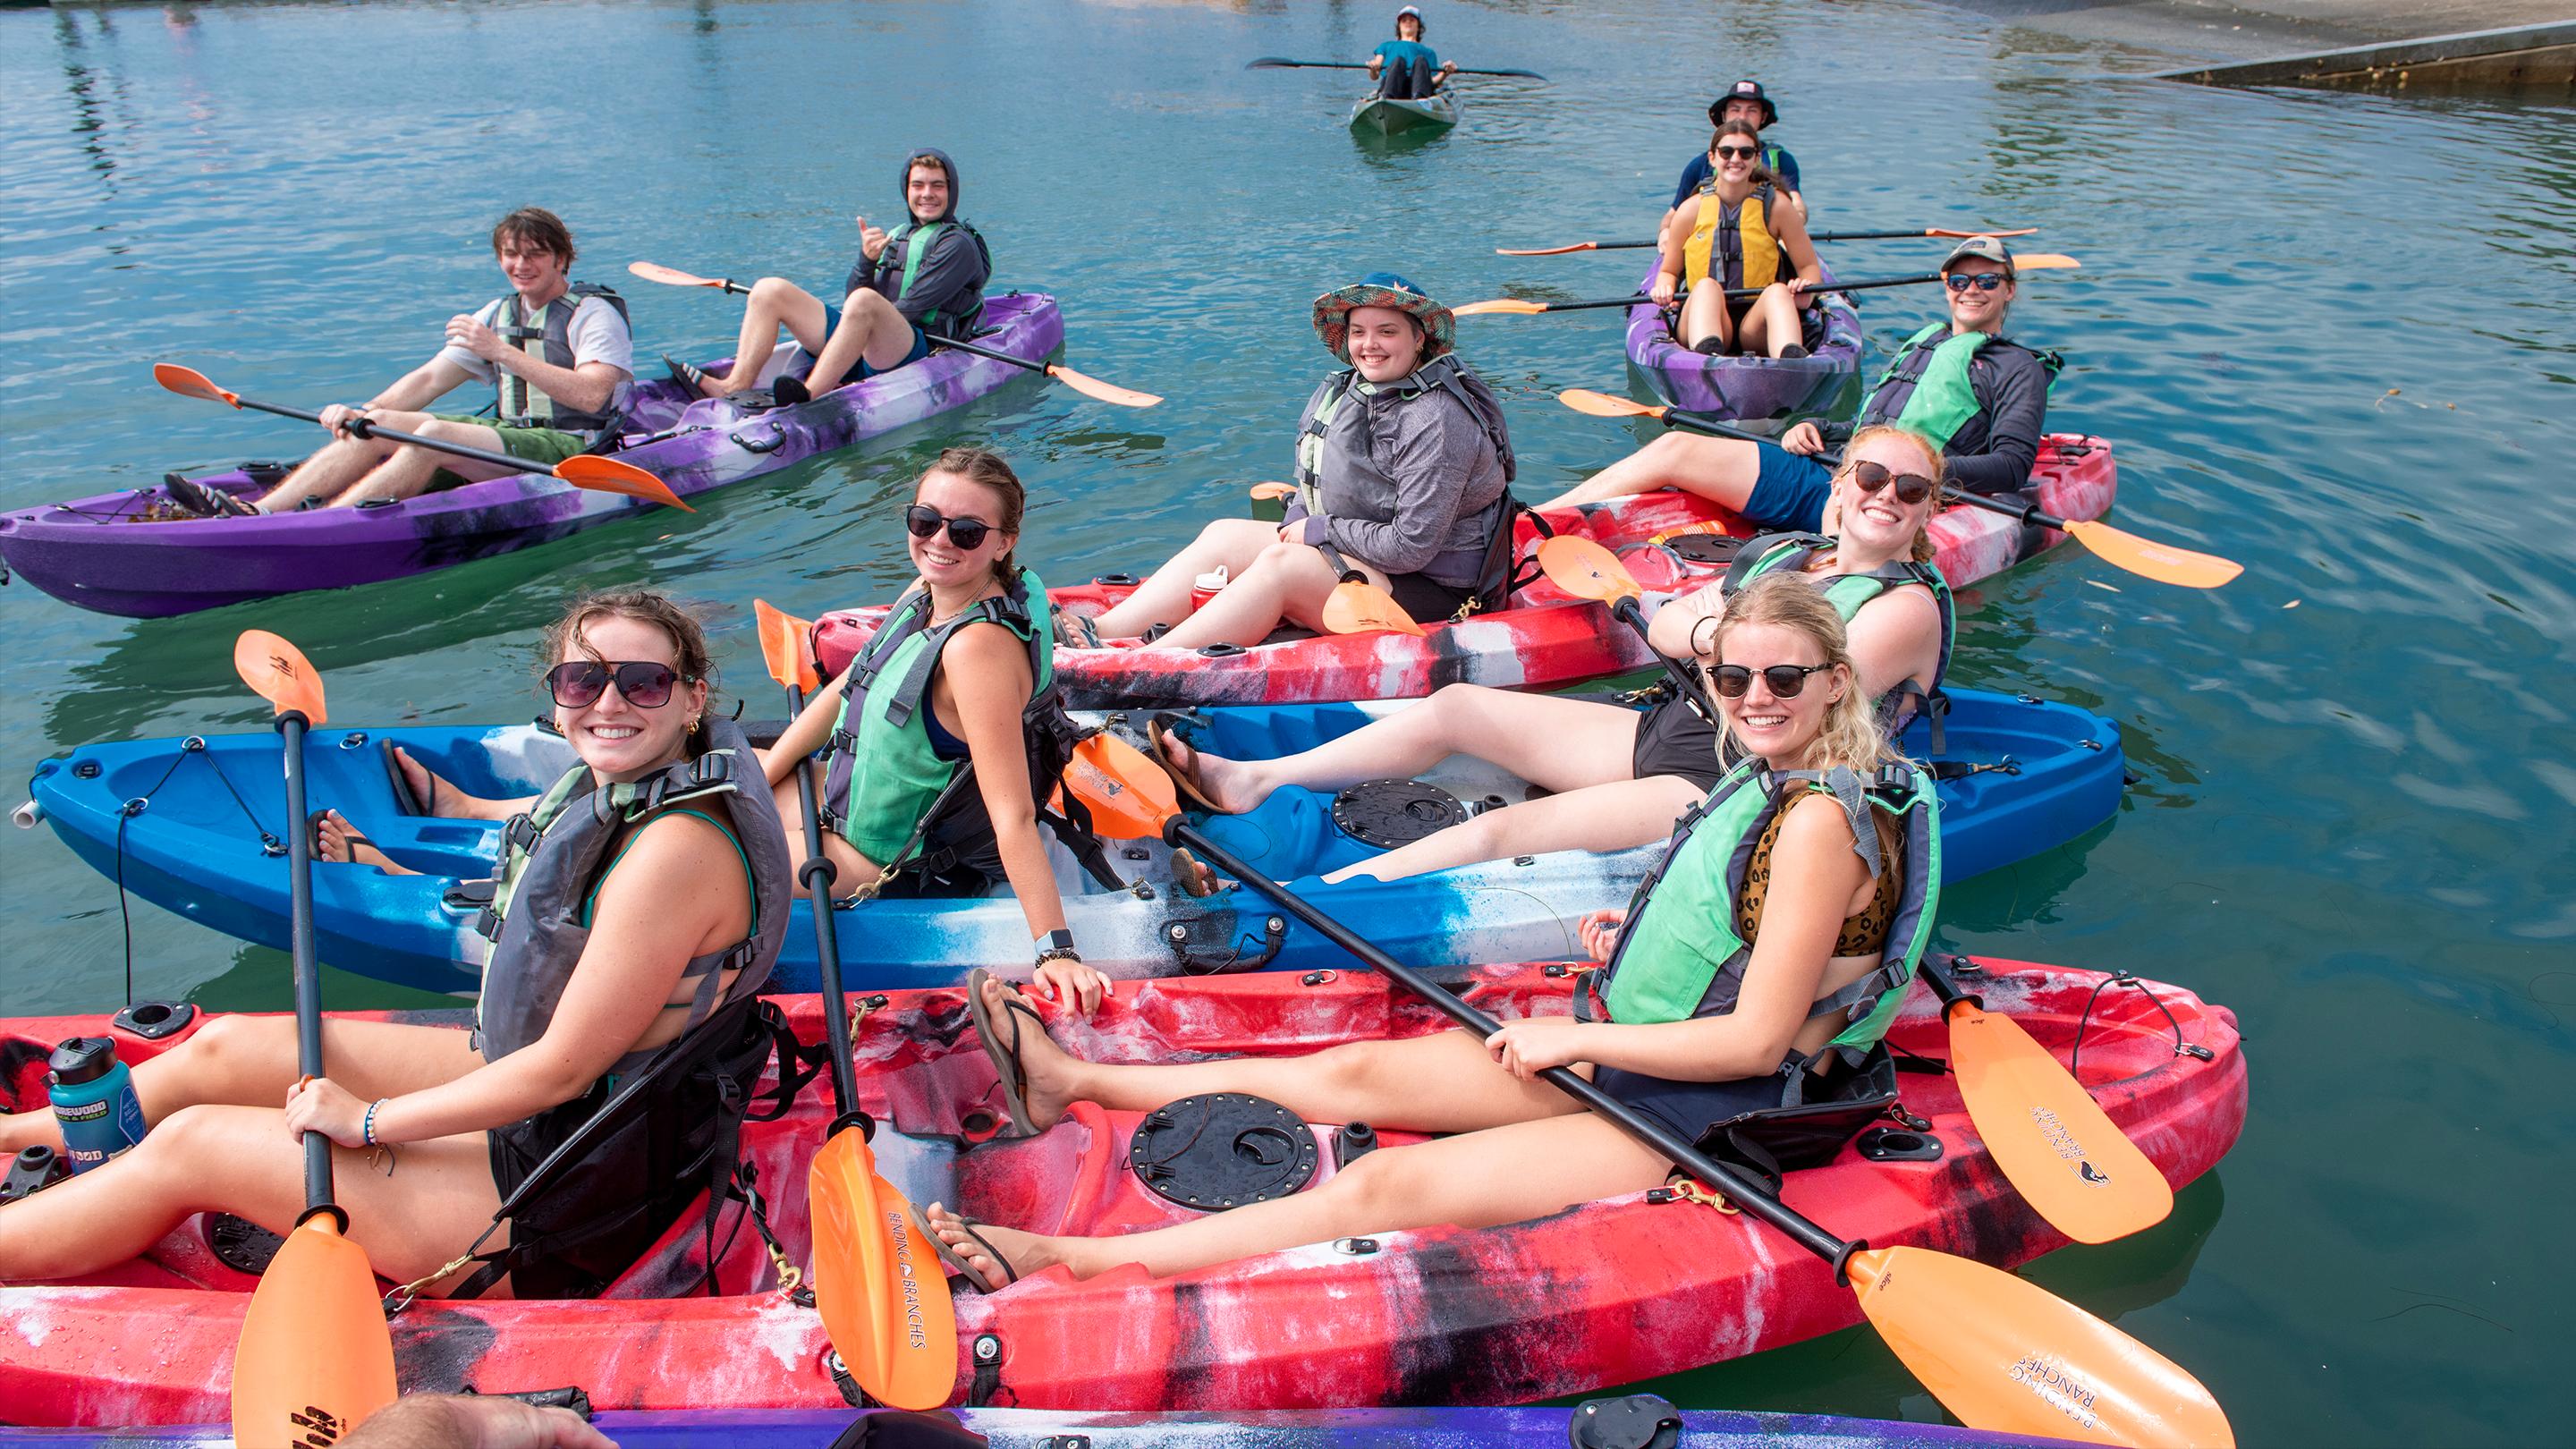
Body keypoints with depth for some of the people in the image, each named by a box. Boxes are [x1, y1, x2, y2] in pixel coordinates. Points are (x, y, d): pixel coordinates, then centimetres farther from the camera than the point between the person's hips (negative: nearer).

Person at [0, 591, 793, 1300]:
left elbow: (563, 1067, -25)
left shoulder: (678, 848, -30)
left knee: (188, 1145, 2)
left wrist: (371, 1122, -13)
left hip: (572, 1199, -9)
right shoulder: (614, 785, -3)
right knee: (223, 1047, 18)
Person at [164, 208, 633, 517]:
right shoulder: (498, 314, 19)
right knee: (381, 425, -11)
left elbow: (591, 395, -22)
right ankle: (258, 513, -24)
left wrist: (502, 352, -24)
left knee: (435, 434, -30)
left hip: (574, 449, -7)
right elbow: (429, 378, 14)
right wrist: (364, 412, -3)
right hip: (510, 436, 7)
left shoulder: (594, 313, -4)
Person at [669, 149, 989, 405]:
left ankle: (810, 395, -46)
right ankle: (735, 387, -21)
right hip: (862, 351, 8)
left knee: (865, 302, -39)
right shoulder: (895, 236, 24)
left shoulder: (958, 243, 3)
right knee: (770, 289, -3)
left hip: (918, 351, -8)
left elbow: (912, 308, -9)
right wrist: (866, 261, -7)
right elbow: (851, 299, 11)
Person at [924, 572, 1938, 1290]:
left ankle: (1061, 1264, -16)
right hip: (1620, 1051, 9)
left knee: (1381, 1190, -17)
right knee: (1353, 1074, 7)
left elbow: (1757, 1042, -23)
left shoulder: (1821, 821, -22)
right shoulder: (1773, 778, 6)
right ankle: (1071, 1080, 15)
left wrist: (1568, 1038, -15)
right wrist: (1636, 939, 4)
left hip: (1700, 1122, -9)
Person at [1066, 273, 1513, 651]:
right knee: (1224, 535, -2)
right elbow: (1313, 490, 16)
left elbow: (1411, 545, -24)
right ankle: (1104, 632, -13)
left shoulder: (1435, 419, -21)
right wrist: (1295, 527, -5)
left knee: (1280, 564, -25)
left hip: (1432, 591, -9)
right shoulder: (1348, 390, 7)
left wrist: (1319, 531, -14)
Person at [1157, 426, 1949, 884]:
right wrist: (1708, 632, -5)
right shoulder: (1783, 551, 15)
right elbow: (1662, 626, 15)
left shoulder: (1907, 606, -9)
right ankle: (1254, 780, 8)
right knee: (1458, 705, 2)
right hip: (1668, 730, 9)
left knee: (1501, 832, -26)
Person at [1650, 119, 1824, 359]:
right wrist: (1664, 288, -11)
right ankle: (1705, 357, -64)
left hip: (1756, 323, 0)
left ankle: (1793, 363, -63)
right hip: (1701, 321, 0)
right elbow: (1669, 271, 13)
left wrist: (1805, 287, -16)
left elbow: (1810, 267, 7)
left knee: (1778, 291, -30)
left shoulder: (1776, 207, 4)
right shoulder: (1690, 212, 5)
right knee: (1706, 286, -31)